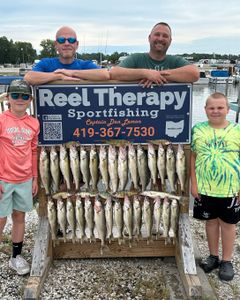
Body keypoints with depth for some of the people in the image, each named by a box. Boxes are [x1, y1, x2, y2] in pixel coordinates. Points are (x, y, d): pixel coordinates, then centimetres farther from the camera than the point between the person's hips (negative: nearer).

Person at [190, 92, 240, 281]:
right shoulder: (198, 130, -2)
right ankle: (213, 256, 34)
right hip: (205, 188, 2)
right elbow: (193, 157, 1)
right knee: (211, 221, 16)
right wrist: (194, 183, -2)